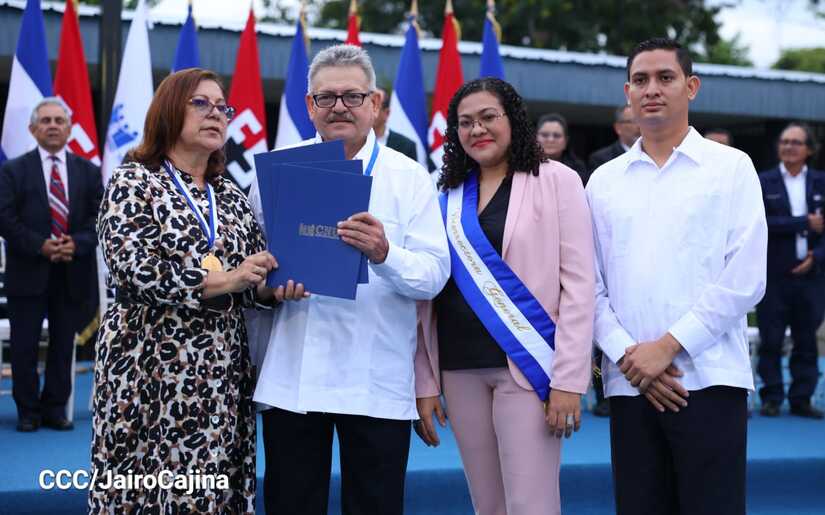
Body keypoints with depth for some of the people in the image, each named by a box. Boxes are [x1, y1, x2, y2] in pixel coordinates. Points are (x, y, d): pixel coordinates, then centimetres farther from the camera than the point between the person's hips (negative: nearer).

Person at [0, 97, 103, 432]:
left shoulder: (88, 172, 9)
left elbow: (99, 217, 4)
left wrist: (77, 243, -13)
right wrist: (40, 246, -16)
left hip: (73, 272, 2)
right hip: (28, 272, -2)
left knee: (63, 344, 8)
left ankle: (56, 408, 17)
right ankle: (28, 411, 13)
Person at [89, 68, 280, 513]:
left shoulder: (231, 196, 14)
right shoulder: (133, 182, -2)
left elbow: (254, 282, 13)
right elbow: (131, 269, -16)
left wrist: (271, 288, -10)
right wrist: (221, 281, -20)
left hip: (222, 373, 5)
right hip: (151, 369, -5)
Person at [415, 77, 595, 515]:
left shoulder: (555, 180, 0)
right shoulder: (448, 195, 12)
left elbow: (578, 284, -6)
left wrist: (568, 378, -13)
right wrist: (425, 382, 6)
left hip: (527, 365, -4)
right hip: (461, 370, 4)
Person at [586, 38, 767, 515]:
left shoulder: (731, 167, 3)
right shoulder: (604, 181, 12)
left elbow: (745, 279, -5)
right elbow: (591, 286, 8)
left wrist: (668, 347, -10)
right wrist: (626, 355, -7)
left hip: (710, 380, -3)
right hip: (629, 384, 3)